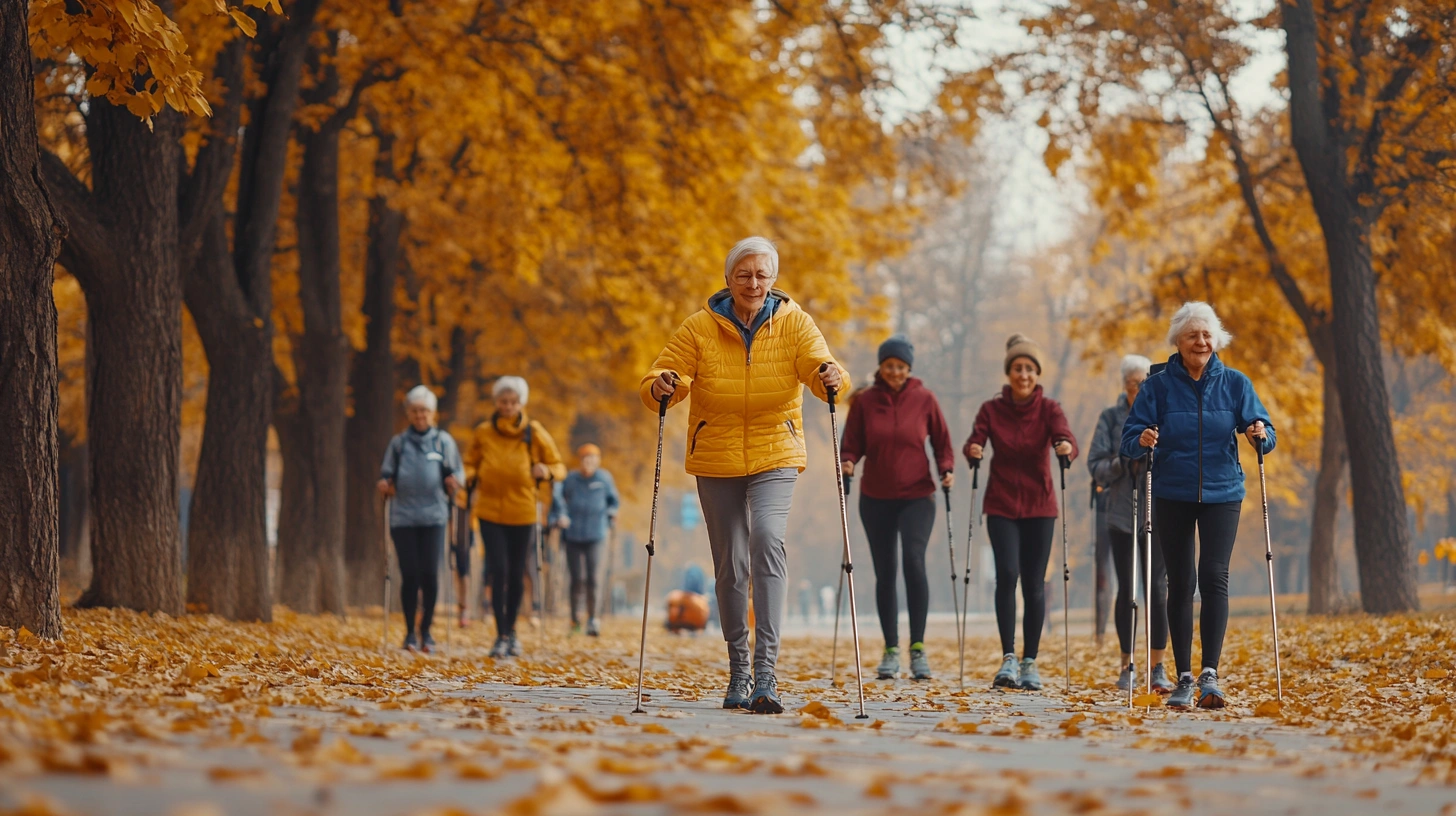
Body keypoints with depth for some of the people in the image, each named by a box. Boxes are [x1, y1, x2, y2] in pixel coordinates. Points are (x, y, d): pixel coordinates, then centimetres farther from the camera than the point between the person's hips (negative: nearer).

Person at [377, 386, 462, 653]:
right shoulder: (398, 442, 11)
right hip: (403, 517, 0)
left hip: (433, 517, 0)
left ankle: (426, 630, 9)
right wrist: (384, 485, -8)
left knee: (430, 574, -5)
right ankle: (410, 632, 7)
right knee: (409, 575, -3)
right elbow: (387, 474, 14)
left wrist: (453, 484, -12)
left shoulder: (444, 441, 9)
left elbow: (454, 477, 10)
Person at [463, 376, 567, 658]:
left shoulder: (534, 433, -2)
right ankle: (502, 636, -4)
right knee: (499, 572, -10)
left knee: (517, 574, 7)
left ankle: (511, 630, 26)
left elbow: (559, 467, 3)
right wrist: (469, 476, -10)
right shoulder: (483, 432, 0)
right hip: (490, 512, -1)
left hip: (522, 513, 1)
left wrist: (547, 471, -19)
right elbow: (470, 464, 13)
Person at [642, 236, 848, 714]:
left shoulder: (793, 323, -1)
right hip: (715, 459, 1)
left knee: (767, 539, -23)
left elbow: (816, 361, -15)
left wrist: (829, 375, -38)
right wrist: (662, 386, -27)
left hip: (775, 456, -1)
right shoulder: (699, 329, -2)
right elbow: (660, 381, -3)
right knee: (730, 566, 5)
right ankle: (738, 674, 21)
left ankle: (765, 670, -26)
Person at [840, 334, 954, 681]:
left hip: (917, 496, -2)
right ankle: (891, 650, 15)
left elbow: (942, 442, 6)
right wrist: (847, 462, -15)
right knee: (884, 573, 5)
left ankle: (918, 647, -13)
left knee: (914, 561, -20)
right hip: (876, 499, 2)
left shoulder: (924, 399, 0)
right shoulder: (864, 401, 2)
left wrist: (946, 469, -11)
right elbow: (852, 444, 6)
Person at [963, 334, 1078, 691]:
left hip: (1039, 506, 0)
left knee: (1034, 583, 1)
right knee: (1007, 574, -16)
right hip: (1001, 506, 0)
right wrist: (973, 451, -37)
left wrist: (1066, 447, -42)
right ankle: (1008, 658, -13)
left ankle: (1030, 663, 11)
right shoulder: (991, 409, 0)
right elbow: (975, 441, -14)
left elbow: (1065, 438, -19)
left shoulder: (1049, 409, -1)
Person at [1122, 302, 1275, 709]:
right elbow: (1129, 439, -3)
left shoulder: (1235, 384, 3)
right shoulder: (1158, 385, 0)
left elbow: (1261, 428, 0)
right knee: (1180, 584, 3)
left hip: (1222, 493, 0)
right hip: (1172, 496, 0)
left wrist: (1260, 435, -22)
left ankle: (1210, 676, -15)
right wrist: (1142, 440, -25)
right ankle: (1184, 679, 10)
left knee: (1214, 578, -13)